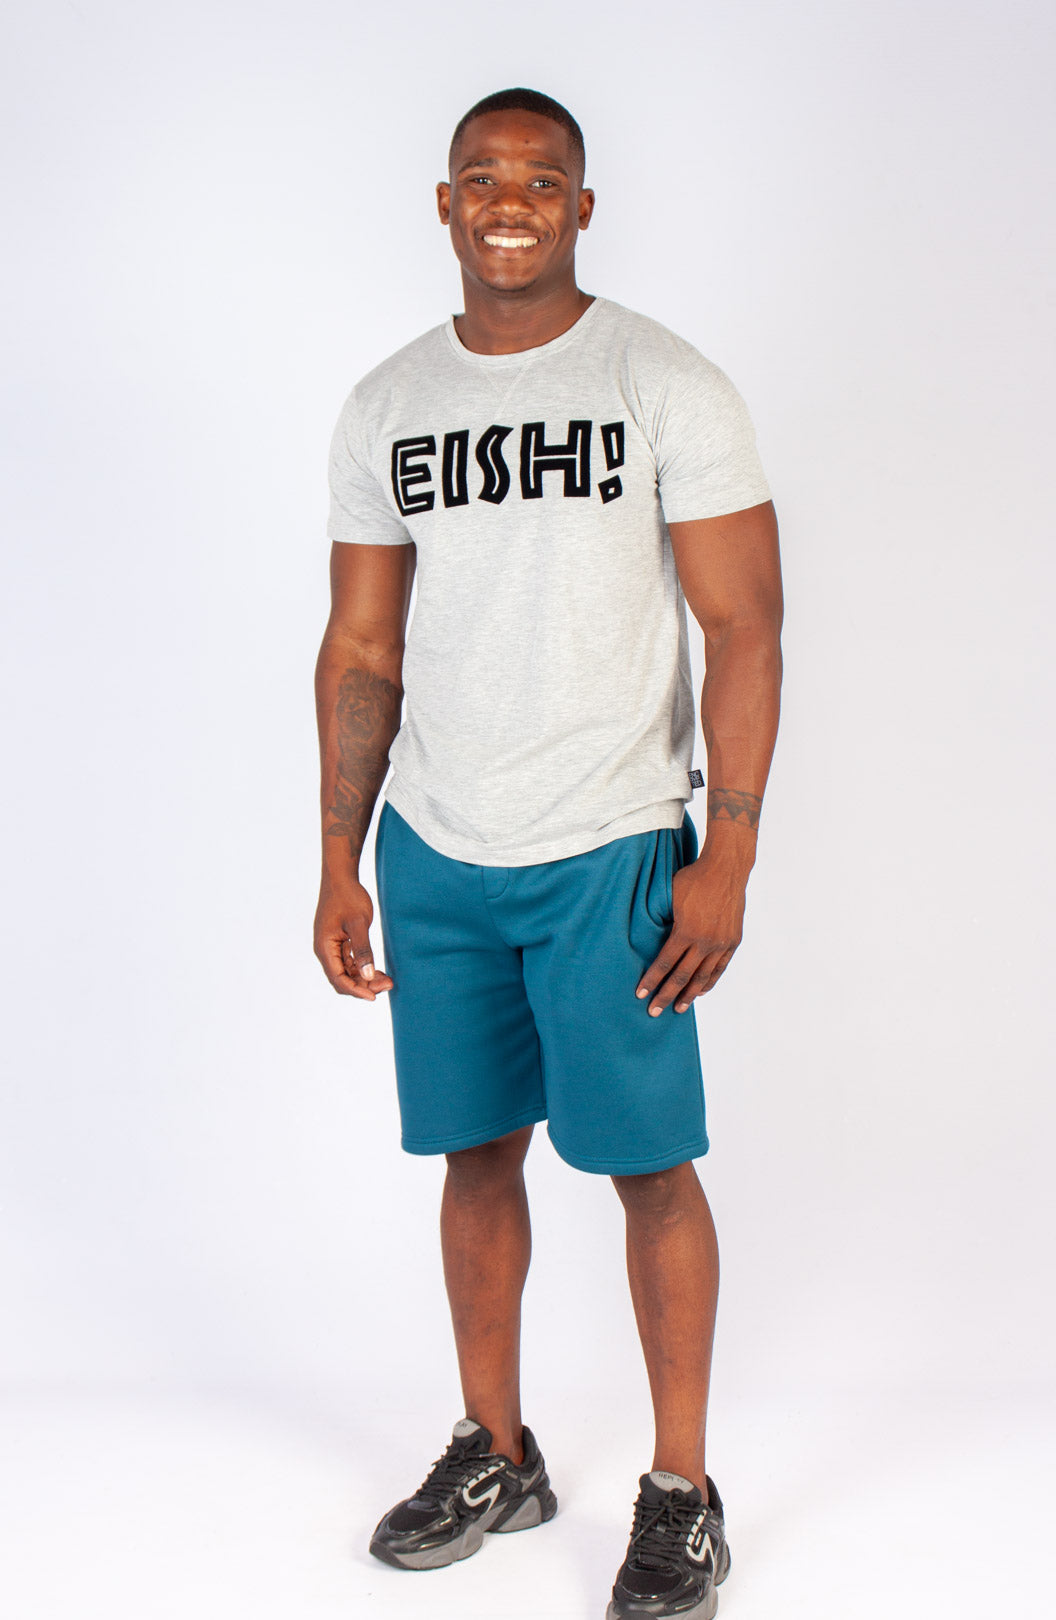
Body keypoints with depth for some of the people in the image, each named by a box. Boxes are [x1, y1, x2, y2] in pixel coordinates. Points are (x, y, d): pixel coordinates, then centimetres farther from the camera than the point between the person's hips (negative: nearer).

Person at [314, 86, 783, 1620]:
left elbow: (746, 630, -7)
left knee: (648, 1162, 2)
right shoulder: (385, 408, 7)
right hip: (432, 854, 4)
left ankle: (682, 1490, 17)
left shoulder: (670, 388, -5)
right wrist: (339, 864, 6)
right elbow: (362, 650, 10)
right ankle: (496, 1453, 29)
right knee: (476, 1148, 12)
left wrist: (727, 859, -13)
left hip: (611, 853, -4)